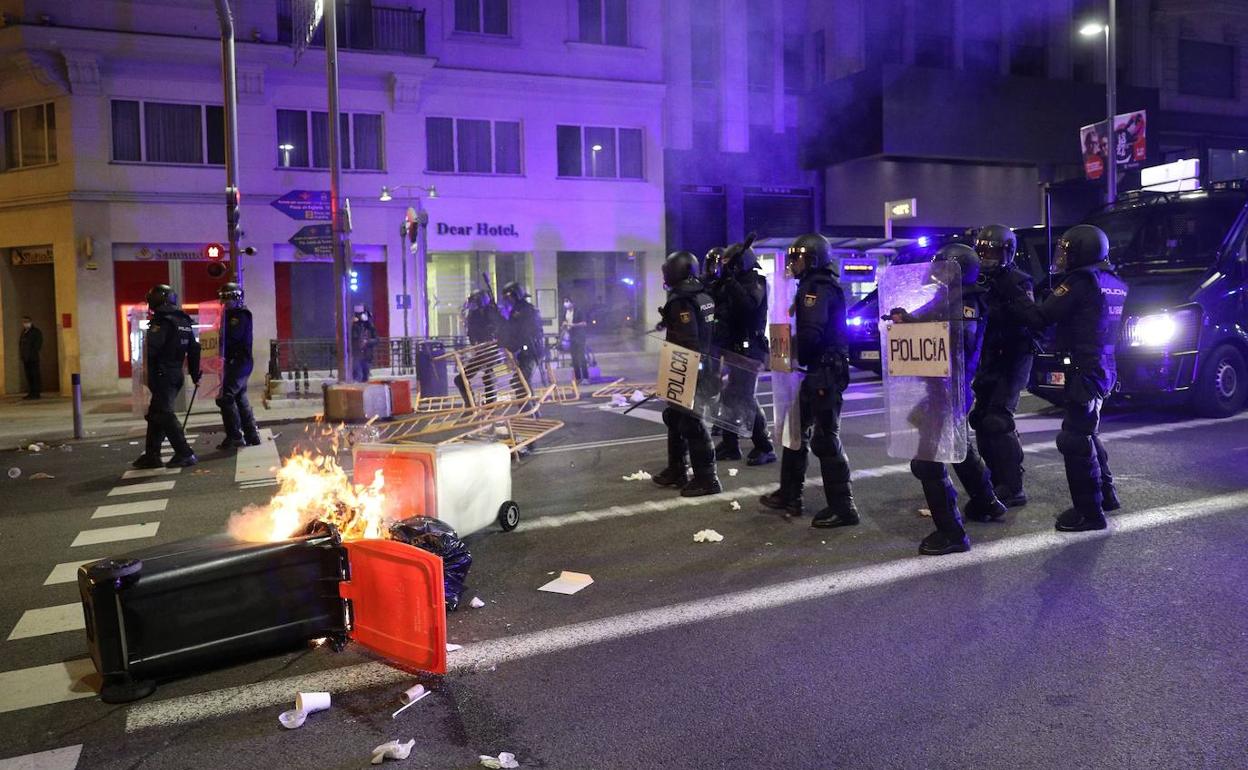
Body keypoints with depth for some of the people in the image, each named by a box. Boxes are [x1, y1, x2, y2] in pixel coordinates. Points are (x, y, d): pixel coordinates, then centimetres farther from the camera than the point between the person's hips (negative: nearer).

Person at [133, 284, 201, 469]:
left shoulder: (161, 322, -14)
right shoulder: (185, 322, 12)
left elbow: (150, 350, -22)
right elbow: (194, 350, 15)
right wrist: (195, 374, 20)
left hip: (162, 376, -9)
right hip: (176, 375, 9)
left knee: (163, 414, -6)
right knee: (156, 414, 15)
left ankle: (184, 454, -9)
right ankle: (151, 455, 19)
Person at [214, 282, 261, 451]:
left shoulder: (241, 315, -10)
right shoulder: (231, 315, 20)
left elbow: (232, 337, -21)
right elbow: (227, 338, 18)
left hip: (239, 362, -10)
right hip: (236, 362, 10)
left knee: (225, 397, -12)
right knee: (240, 399, 13)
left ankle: (235, 437, -11)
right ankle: (251, 435, 19)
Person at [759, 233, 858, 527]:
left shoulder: (819, 288, -16)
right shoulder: (812, 286, 16)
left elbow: (811, 334, -26)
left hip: (824, 373, -11)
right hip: (816, 371, 11)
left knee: (825, 439, -6)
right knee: (796, 429, 17)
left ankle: (842, 507, 2)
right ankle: (789, 495, 29)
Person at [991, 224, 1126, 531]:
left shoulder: (1081, 281, -14)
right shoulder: (1115, 283, 13)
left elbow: (1040, 317, -17)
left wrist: (1009, 291, -10)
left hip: (1085, 370, -9)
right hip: (1106, 368, 9)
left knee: (1075, 440, -5)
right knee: (1086, 433, 22)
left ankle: (1089, 511, -1)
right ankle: (1105, 494, 33)